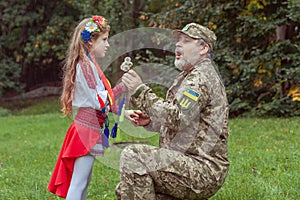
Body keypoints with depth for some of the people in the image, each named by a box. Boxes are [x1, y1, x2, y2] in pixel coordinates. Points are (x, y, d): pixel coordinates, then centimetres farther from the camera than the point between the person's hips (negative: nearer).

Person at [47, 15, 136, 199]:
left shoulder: (90, 64, 16)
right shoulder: (86, 66, -14)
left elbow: (103, 100, 18)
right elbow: (99, 101, -18)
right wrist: (122, 86, -16)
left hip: (91, 127, 10)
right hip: (87, 129, -10)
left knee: (83, 180, 13)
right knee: (78, 181, -8)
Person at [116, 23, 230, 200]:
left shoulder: (202, 77, -12)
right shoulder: (190, 76, 21)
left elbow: (176, 120, -23)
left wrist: (141, 91, -21)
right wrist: (150, 122, 8)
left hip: (204, 170, -11)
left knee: (133, 157, -25)